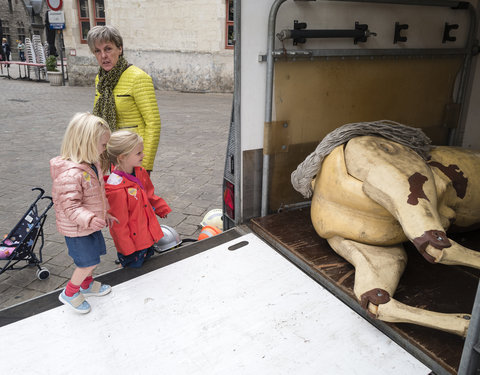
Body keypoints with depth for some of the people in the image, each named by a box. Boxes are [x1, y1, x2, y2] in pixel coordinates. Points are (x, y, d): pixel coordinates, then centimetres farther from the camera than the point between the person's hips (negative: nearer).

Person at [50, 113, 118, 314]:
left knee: (93, 256, 21)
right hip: (76, 229, -9)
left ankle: (87, 285, 45)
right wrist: (89, 219, -43)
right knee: (88, 261, 1)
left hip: (91, 225, 9)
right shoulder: (70, 174, -31)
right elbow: (69, 206, -31)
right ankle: (69, 293, 24)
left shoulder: (91, 164, 2)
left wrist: (103, 214, 21)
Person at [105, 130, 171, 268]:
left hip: (148, 238, 8)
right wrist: (128, 249, -16)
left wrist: (162, 208, 18)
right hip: (132, 242, -8)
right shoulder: (116, 190, -29)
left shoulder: (141, 172, -3)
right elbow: (118, 224, -22)